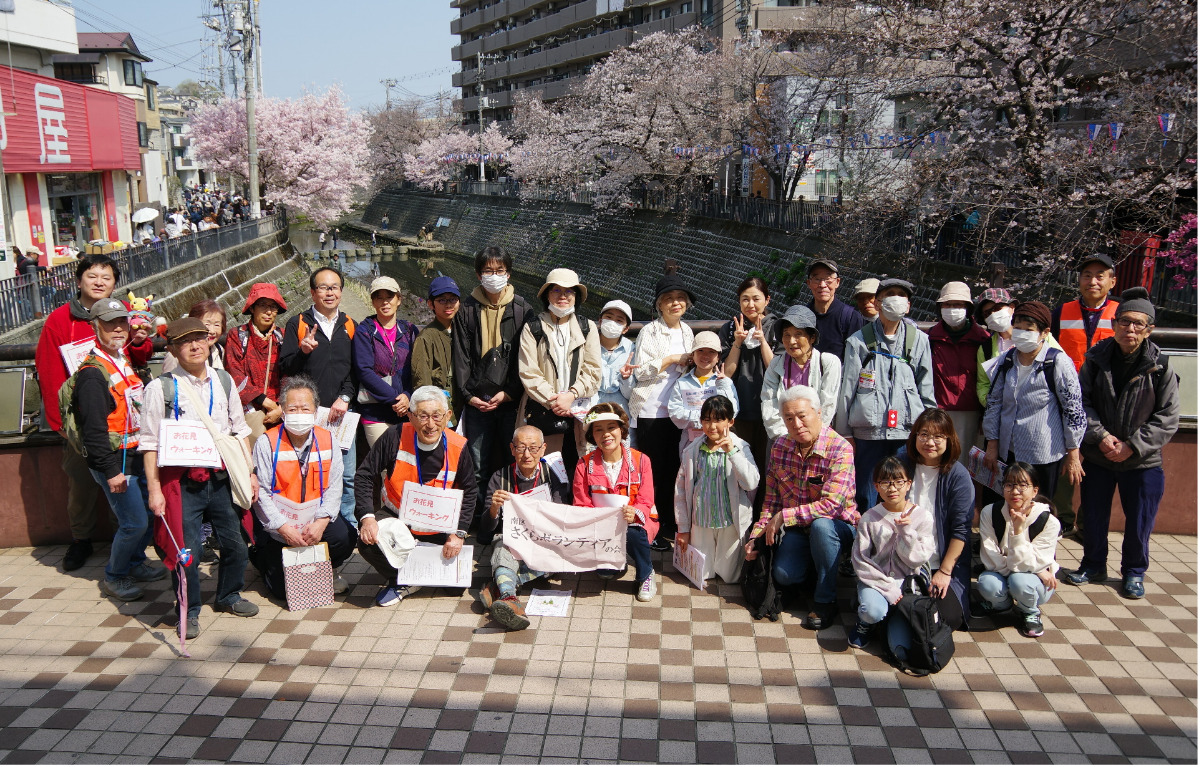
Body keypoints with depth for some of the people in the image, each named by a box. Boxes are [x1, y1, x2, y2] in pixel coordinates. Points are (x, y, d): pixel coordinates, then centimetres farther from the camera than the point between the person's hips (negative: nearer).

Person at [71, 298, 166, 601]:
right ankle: (114, 577, 16)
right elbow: (94, 428, -20)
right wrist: (111, 471, -21)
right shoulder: (92, 373, -16)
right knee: (134, 522, -5)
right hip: (114, 462, -9)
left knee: (151, 511, 15)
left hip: (137, 457, 9)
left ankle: (135, 563, 35)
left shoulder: (126, 363, 13)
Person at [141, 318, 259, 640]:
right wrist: (154, 490, -9)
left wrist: (249, 472, 9)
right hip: (181, 481, -4)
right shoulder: (160, 388, -6)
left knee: (235, 544, 12)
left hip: (221, 477, 4)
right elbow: (150, 443, -5)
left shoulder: (223, 380, 8)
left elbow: (239, 430, 14)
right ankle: (189, 612, 20)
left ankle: (229, 596, 36)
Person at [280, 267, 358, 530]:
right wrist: (302, 351, -19)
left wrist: (345, 398, -4)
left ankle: (350, 528, 14)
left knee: (347, 476, 3)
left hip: (341, 413, 2)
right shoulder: (297, 324, 6)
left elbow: (357, 369, 9)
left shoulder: (350, 326, 13)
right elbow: (284, 368, 0)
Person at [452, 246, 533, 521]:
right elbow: (461, 355, 7)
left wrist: (509, 393, -7)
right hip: (477, 401, 1)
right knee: (479, 466, 1)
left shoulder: (522, 310, 6)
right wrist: (468, 393, -3)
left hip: (511, 400, -1)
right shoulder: (467, 309, 9)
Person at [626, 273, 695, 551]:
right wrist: (671, 359, -14)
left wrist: (691, 363, 5)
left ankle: (669, 527, 20)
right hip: (651, 411, -6)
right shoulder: (649, 331, -6)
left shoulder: (686, 331, 13)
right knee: (652, 471, 0)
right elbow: (640, 371, -11)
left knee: (673, 470, 9)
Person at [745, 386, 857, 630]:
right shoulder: (780, 447, -1)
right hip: (795, 529, 4)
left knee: (820, 525, -37)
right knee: (783, 575, -22)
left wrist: (783, 517, -25)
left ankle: (825, 601, -17)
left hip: (837, 527, -4)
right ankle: (813, 569, 15)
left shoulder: (840, 449, -21)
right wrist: (756, 535, -7)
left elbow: (832, 505, -30)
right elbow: (772, 500, 4)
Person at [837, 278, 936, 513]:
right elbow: (846, 389, 6)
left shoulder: (918, 340, 10)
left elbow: (927, 389, 11)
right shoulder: (859, 341, 6)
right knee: (867, 502, 2)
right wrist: (843, 434, 4)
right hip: (868, 433, -1)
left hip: (908, 432, 1)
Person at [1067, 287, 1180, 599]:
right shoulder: (1096, 360, -4)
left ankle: (1134, 572, 30)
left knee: (1139, 521, 9)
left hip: (1143, 460, -1)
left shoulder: (1160, 367, -8)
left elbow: (1168, 418, -7)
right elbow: (1081, 403, -2)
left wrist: (1133, 445, -15)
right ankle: (1094, 565, 34)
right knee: (1094, 516, 14)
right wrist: (1100, 436, -15)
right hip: (1097, 457, 2)